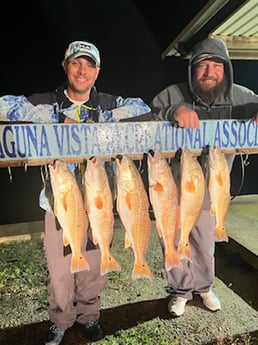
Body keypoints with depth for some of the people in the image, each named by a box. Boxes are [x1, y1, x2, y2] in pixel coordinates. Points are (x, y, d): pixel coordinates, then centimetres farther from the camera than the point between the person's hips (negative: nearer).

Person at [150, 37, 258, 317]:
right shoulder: (173, 94, -13)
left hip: (210, 190, 2)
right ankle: (181, 290, 39)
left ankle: (203, 287, 48)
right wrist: (174, 111, -40)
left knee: (205, 241, 21)